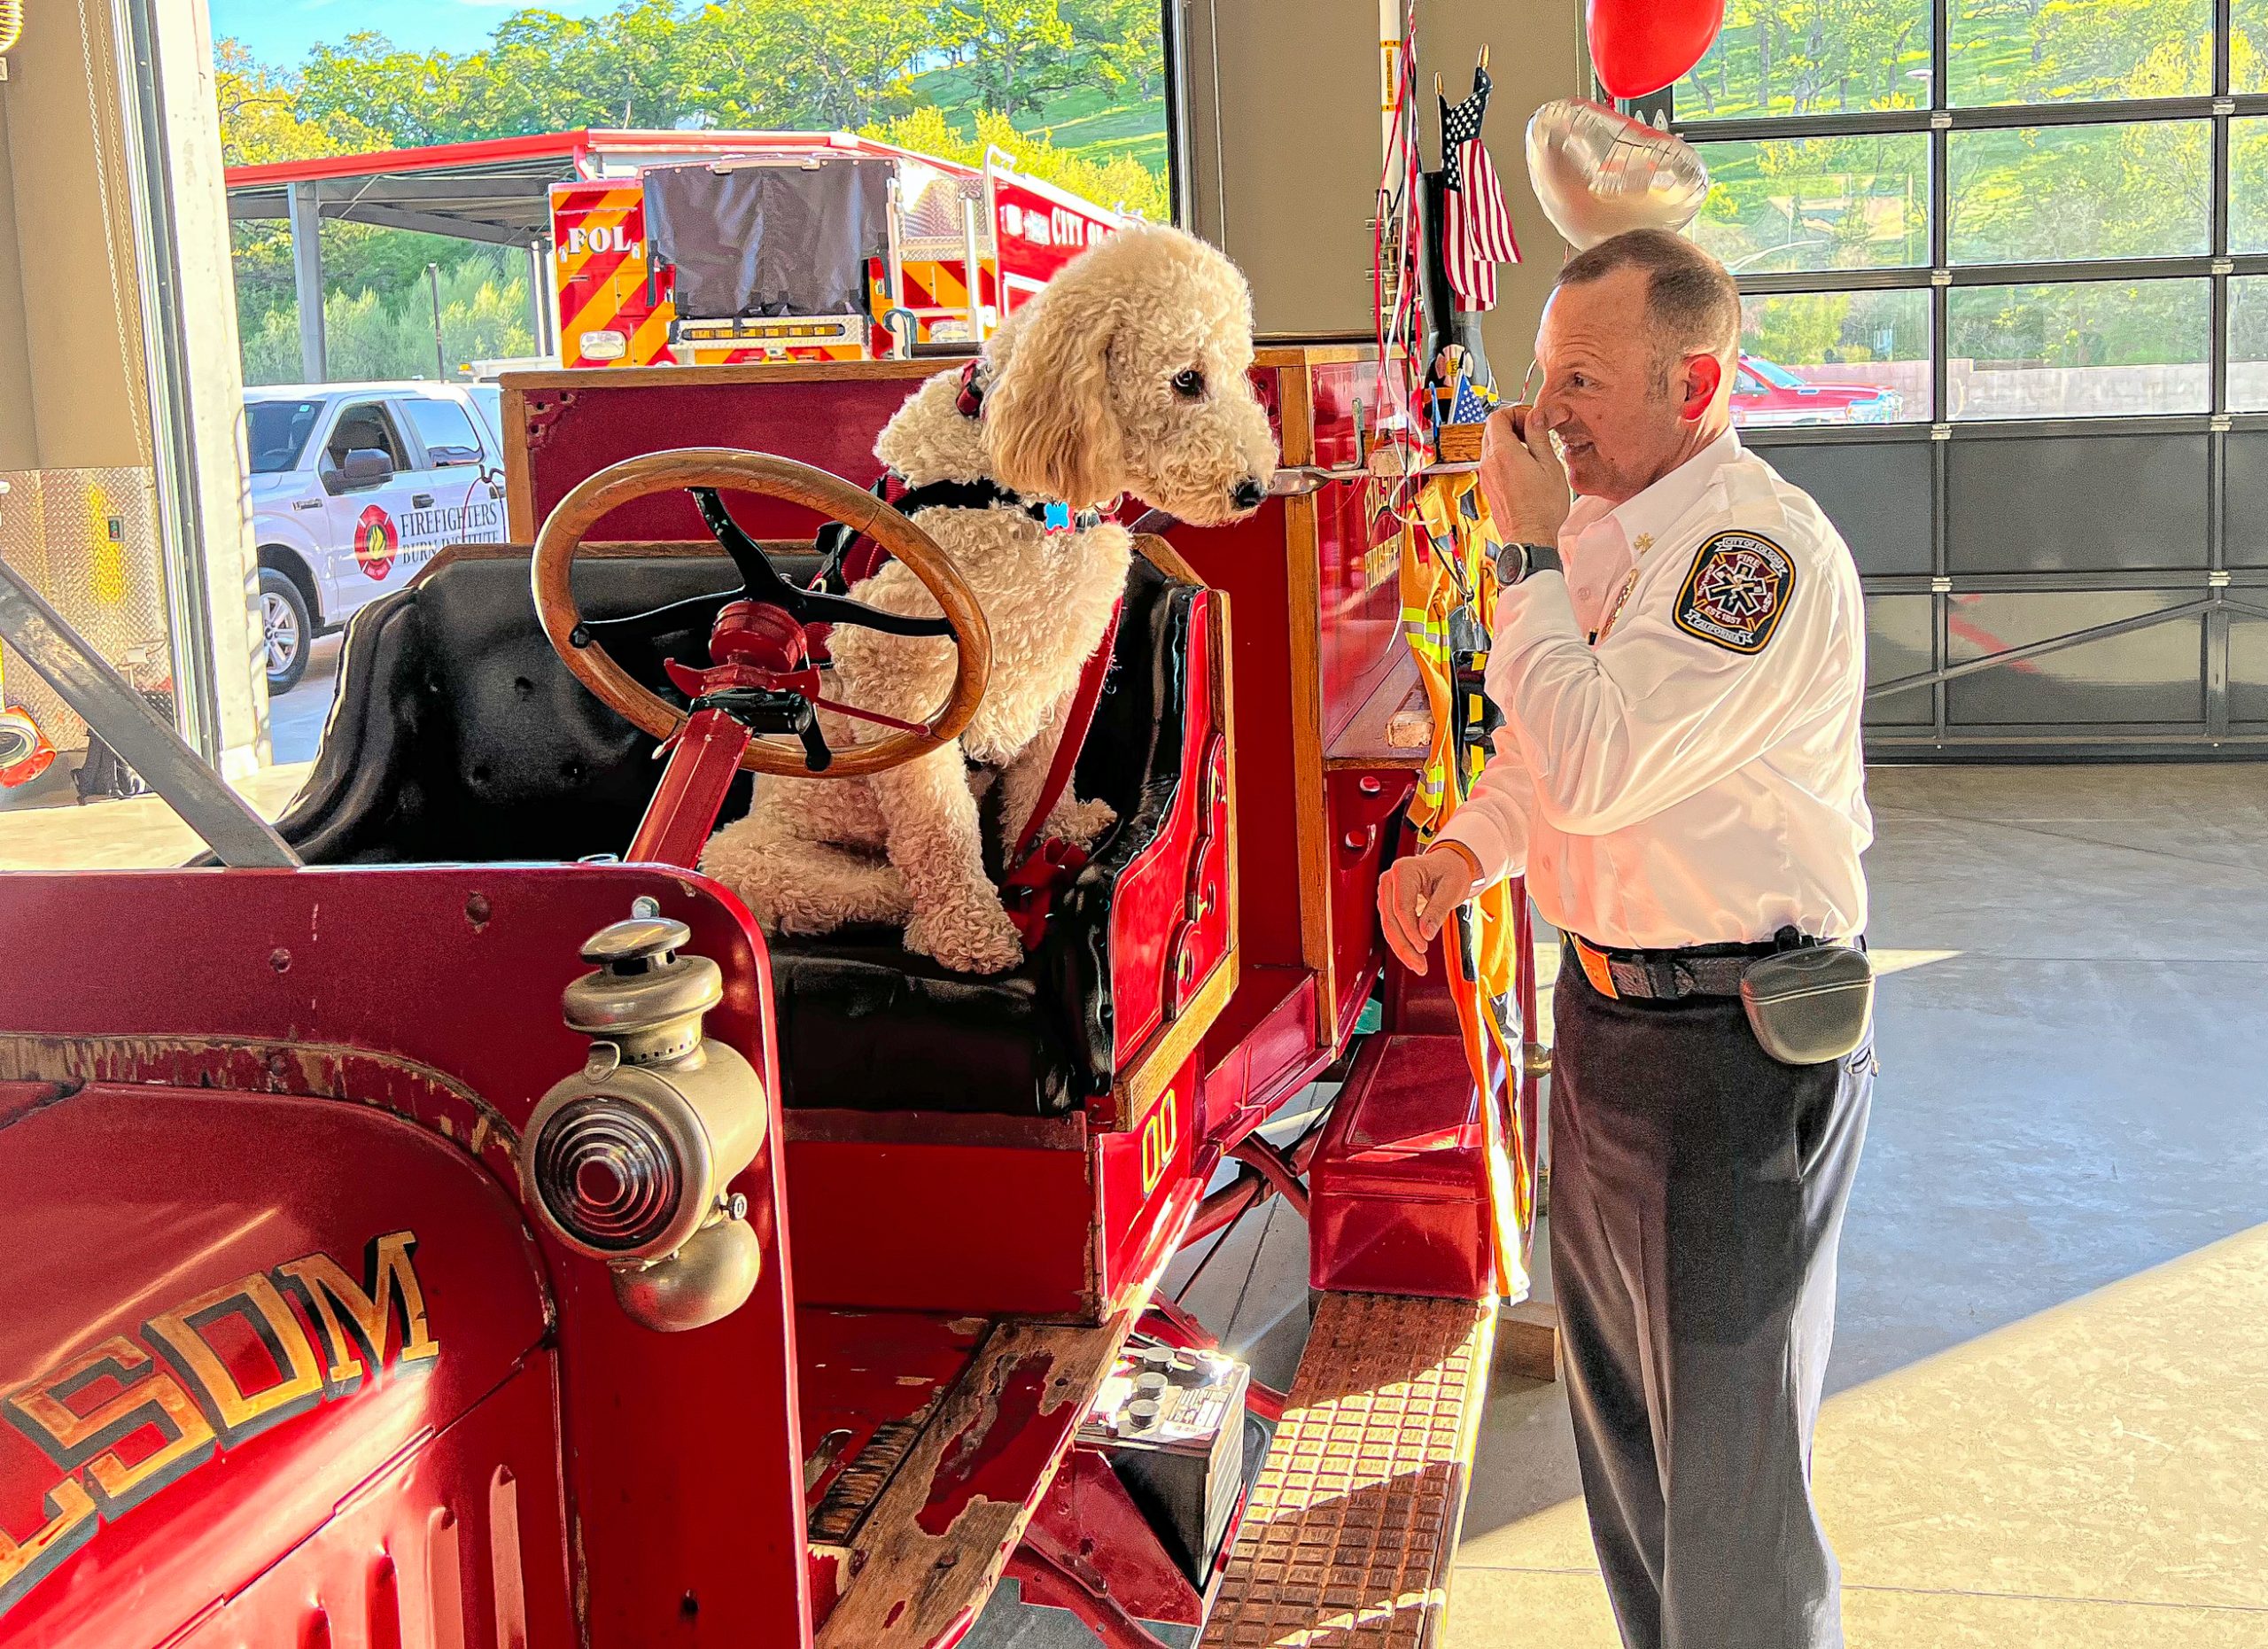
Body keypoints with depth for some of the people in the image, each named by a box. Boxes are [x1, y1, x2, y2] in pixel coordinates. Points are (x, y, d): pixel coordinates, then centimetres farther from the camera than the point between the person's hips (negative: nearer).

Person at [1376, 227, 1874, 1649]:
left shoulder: (1765, 547, -22)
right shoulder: (1601, 528, 7)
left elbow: (1592, 765, -30)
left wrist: (1528, 552, -20)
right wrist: (1463, 849, 2)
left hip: (1733, 1043, -9)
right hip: (1606, 1007, 9)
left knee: (1727, 1451, 5)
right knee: (1621, 1411, 24)